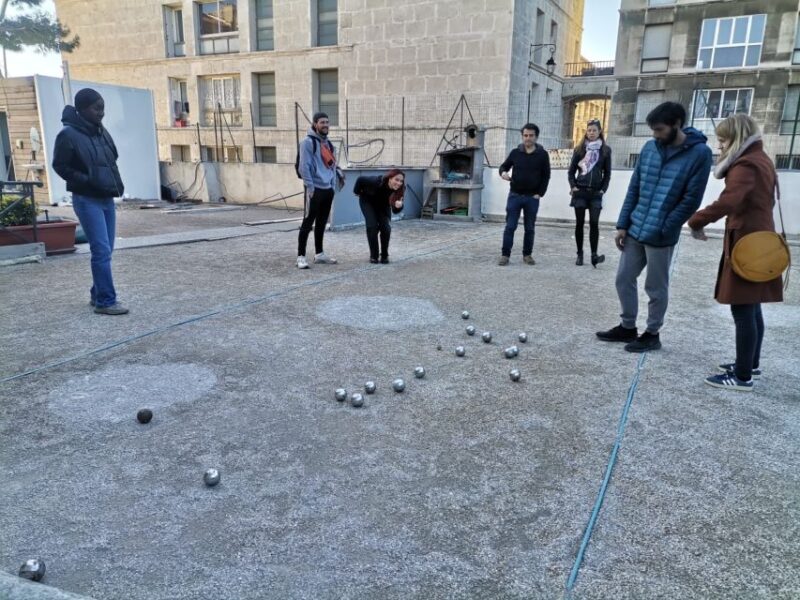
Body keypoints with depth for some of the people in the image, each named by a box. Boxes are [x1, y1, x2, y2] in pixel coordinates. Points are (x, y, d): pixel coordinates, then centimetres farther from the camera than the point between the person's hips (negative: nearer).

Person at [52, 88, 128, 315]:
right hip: (87, 200, -7)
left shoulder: (101, 132, 12)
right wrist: (88, 181, -17)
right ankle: (105, 301, -7)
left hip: (107, 199, 8)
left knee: (105, 250, 10)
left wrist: (116, 183, 6)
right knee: (102, 250, -12)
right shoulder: (68, 135, -10)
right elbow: (60, 166, -9)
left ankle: (98, 294, 22)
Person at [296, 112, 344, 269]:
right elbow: (304, 166, -16)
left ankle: (319, 254, 23)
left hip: (328, 188, 8)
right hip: (315, 188, -8)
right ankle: (301, 256, -3)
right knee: (308, 222, -6)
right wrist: (310, 186, -21)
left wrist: (338, 174, 10)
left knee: (322, 222, 14)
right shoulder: (308, 142, -10)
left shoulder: (328, 143, 16)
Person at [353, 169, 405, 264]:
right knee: (373, 226, -14)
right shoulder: (377, 182, -40)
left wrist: (399, 206, -47)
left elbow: (395, 211, -25)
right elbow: (360, 179, -23)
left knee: (386, 227, -12)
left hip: (383, 204, 3)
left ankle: (385, 255, 4)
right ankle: (373, 256, 0)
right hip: (368, 201, -3)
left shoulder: (399, 190, -30)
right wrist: (357, 192, -7)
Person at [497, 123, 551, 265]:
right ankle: (505, 255, 3)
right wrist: (503, 172, -12)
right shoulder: (515, 152, 2)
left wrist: (540, 193, -5)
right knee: (510, 226, -2)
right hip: (515, 195, 0)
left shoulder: (542, 154, 0)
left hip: (532, 197, 0)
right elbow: (504, 166, 12)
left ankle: (527, 255, 18)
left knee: (529, 228, 7)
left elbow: (546, 176, 3)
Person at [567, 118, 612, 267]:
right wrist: (573, 186, -4)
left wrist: (603, 189, -4)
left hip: (596, 193, -1)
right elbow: (571, 171, 8)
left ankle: (594, 255, -10)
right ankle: (580, 254, 9)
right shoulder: (580, 149, 6)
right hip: (580, 191, 1)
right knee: (579, 223, 3)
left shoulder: (605, 150, 4)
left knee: (594, 223, -10)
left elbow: (607, 173, 6)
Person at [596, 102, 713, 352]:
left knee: (656, 288, 7)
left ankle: (652, 334, 24)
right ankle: (627, 327, 29)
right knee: (623, 280, 12)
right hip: (634, 231, 5)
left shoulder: (699, 153, -9)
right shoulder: (649, 148, 5)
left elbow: (691, 200, -11)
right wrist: (622, 224, 2)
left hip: (661, 236, -5)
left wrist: (662, 230, -13)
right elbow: (634, 188, 8)